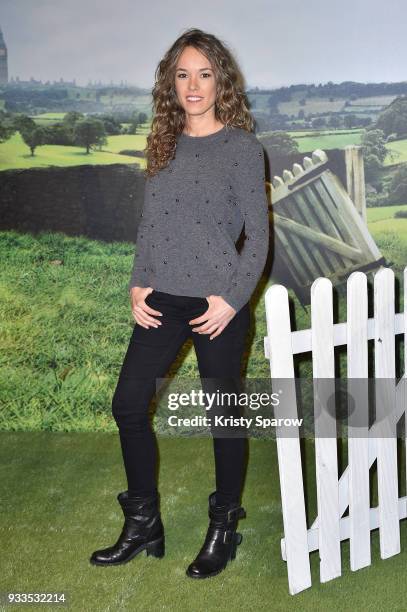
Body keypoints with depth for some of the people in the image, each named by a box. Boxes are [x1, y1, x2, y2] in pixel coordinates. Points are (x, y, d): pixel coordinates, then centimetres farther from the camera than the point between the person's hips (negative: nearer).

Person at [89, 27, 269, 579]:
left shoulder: (242, 147, -5)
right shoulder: (164, 144, 9)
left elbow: (258, 234, -6)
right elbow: (148, 222, 13)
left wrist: (232, 299, -13)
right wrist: (139, 283, 1)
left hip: (219, 304, -5)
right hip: (163, 300, 5)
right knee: (129, 403, 5)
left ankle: (224, 529, 27)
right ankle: (143, 526, 24)